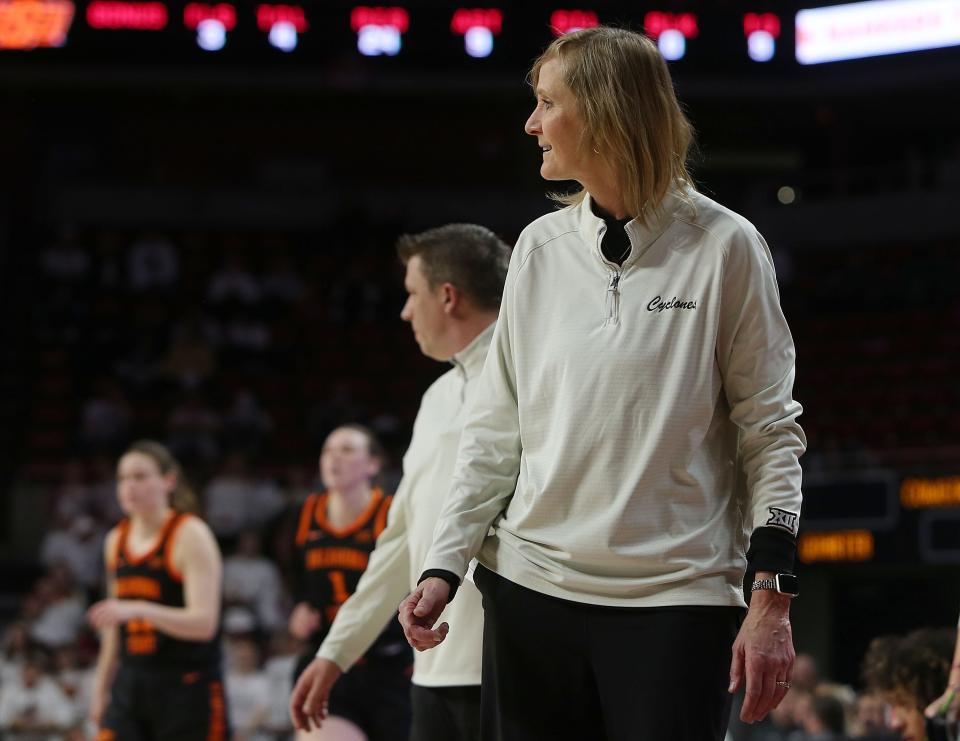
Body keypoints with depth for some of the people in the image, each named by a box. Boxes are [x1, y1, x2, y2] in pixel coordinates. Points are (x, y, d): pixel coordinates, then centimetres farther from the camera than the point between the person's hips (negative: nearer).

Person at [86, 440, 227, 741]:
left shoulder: (191, 536, -10)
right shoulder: (116, 540, 11)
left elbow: (204, 622, -21)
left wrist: (137, 609, -33)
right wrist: (100, 688, 19)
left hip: (187, 687, -6)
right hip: (129, 686, 6)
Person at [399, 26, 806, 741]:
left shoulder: (724, 246, -3)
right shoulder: (541, 247, 8)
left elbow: (769, 428, -2)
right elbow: (496, 430, 12)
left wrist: (772, 597, -8)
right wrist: (444, 567, 3)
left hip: (676, 599, -4)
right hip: (531, 584, 4)